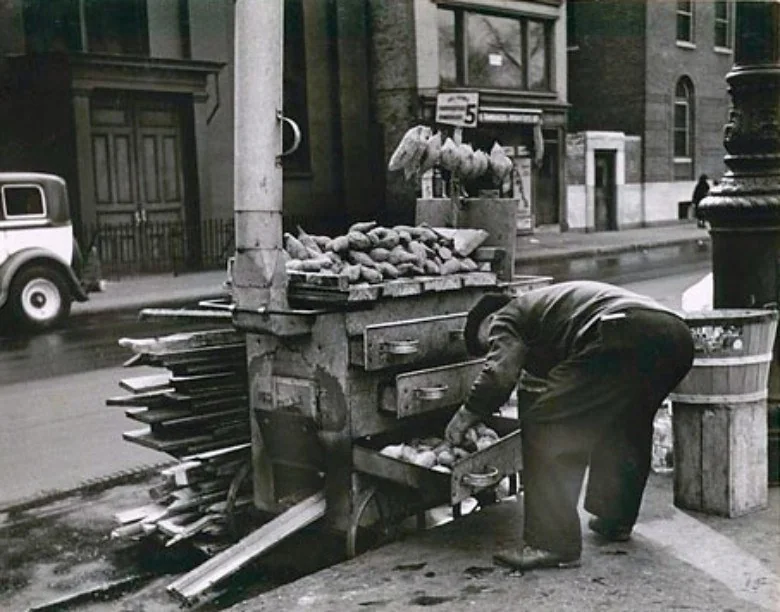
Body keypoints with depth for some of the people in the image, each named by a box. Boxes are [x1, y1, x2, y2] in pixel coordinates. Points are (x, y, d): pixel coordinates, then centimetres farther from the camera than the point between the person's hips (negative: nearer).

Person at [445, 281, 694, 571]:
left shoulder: (508, 316, 16)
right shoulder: (547, 301, 40)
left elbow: (499, 374, -2)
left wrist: (466, 415, 11)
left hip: (623, 338, -10)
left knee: (544, 427, -1)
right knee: (627, 426, 32)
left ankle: (553, 545, 0)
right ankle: (616, 520, 40)